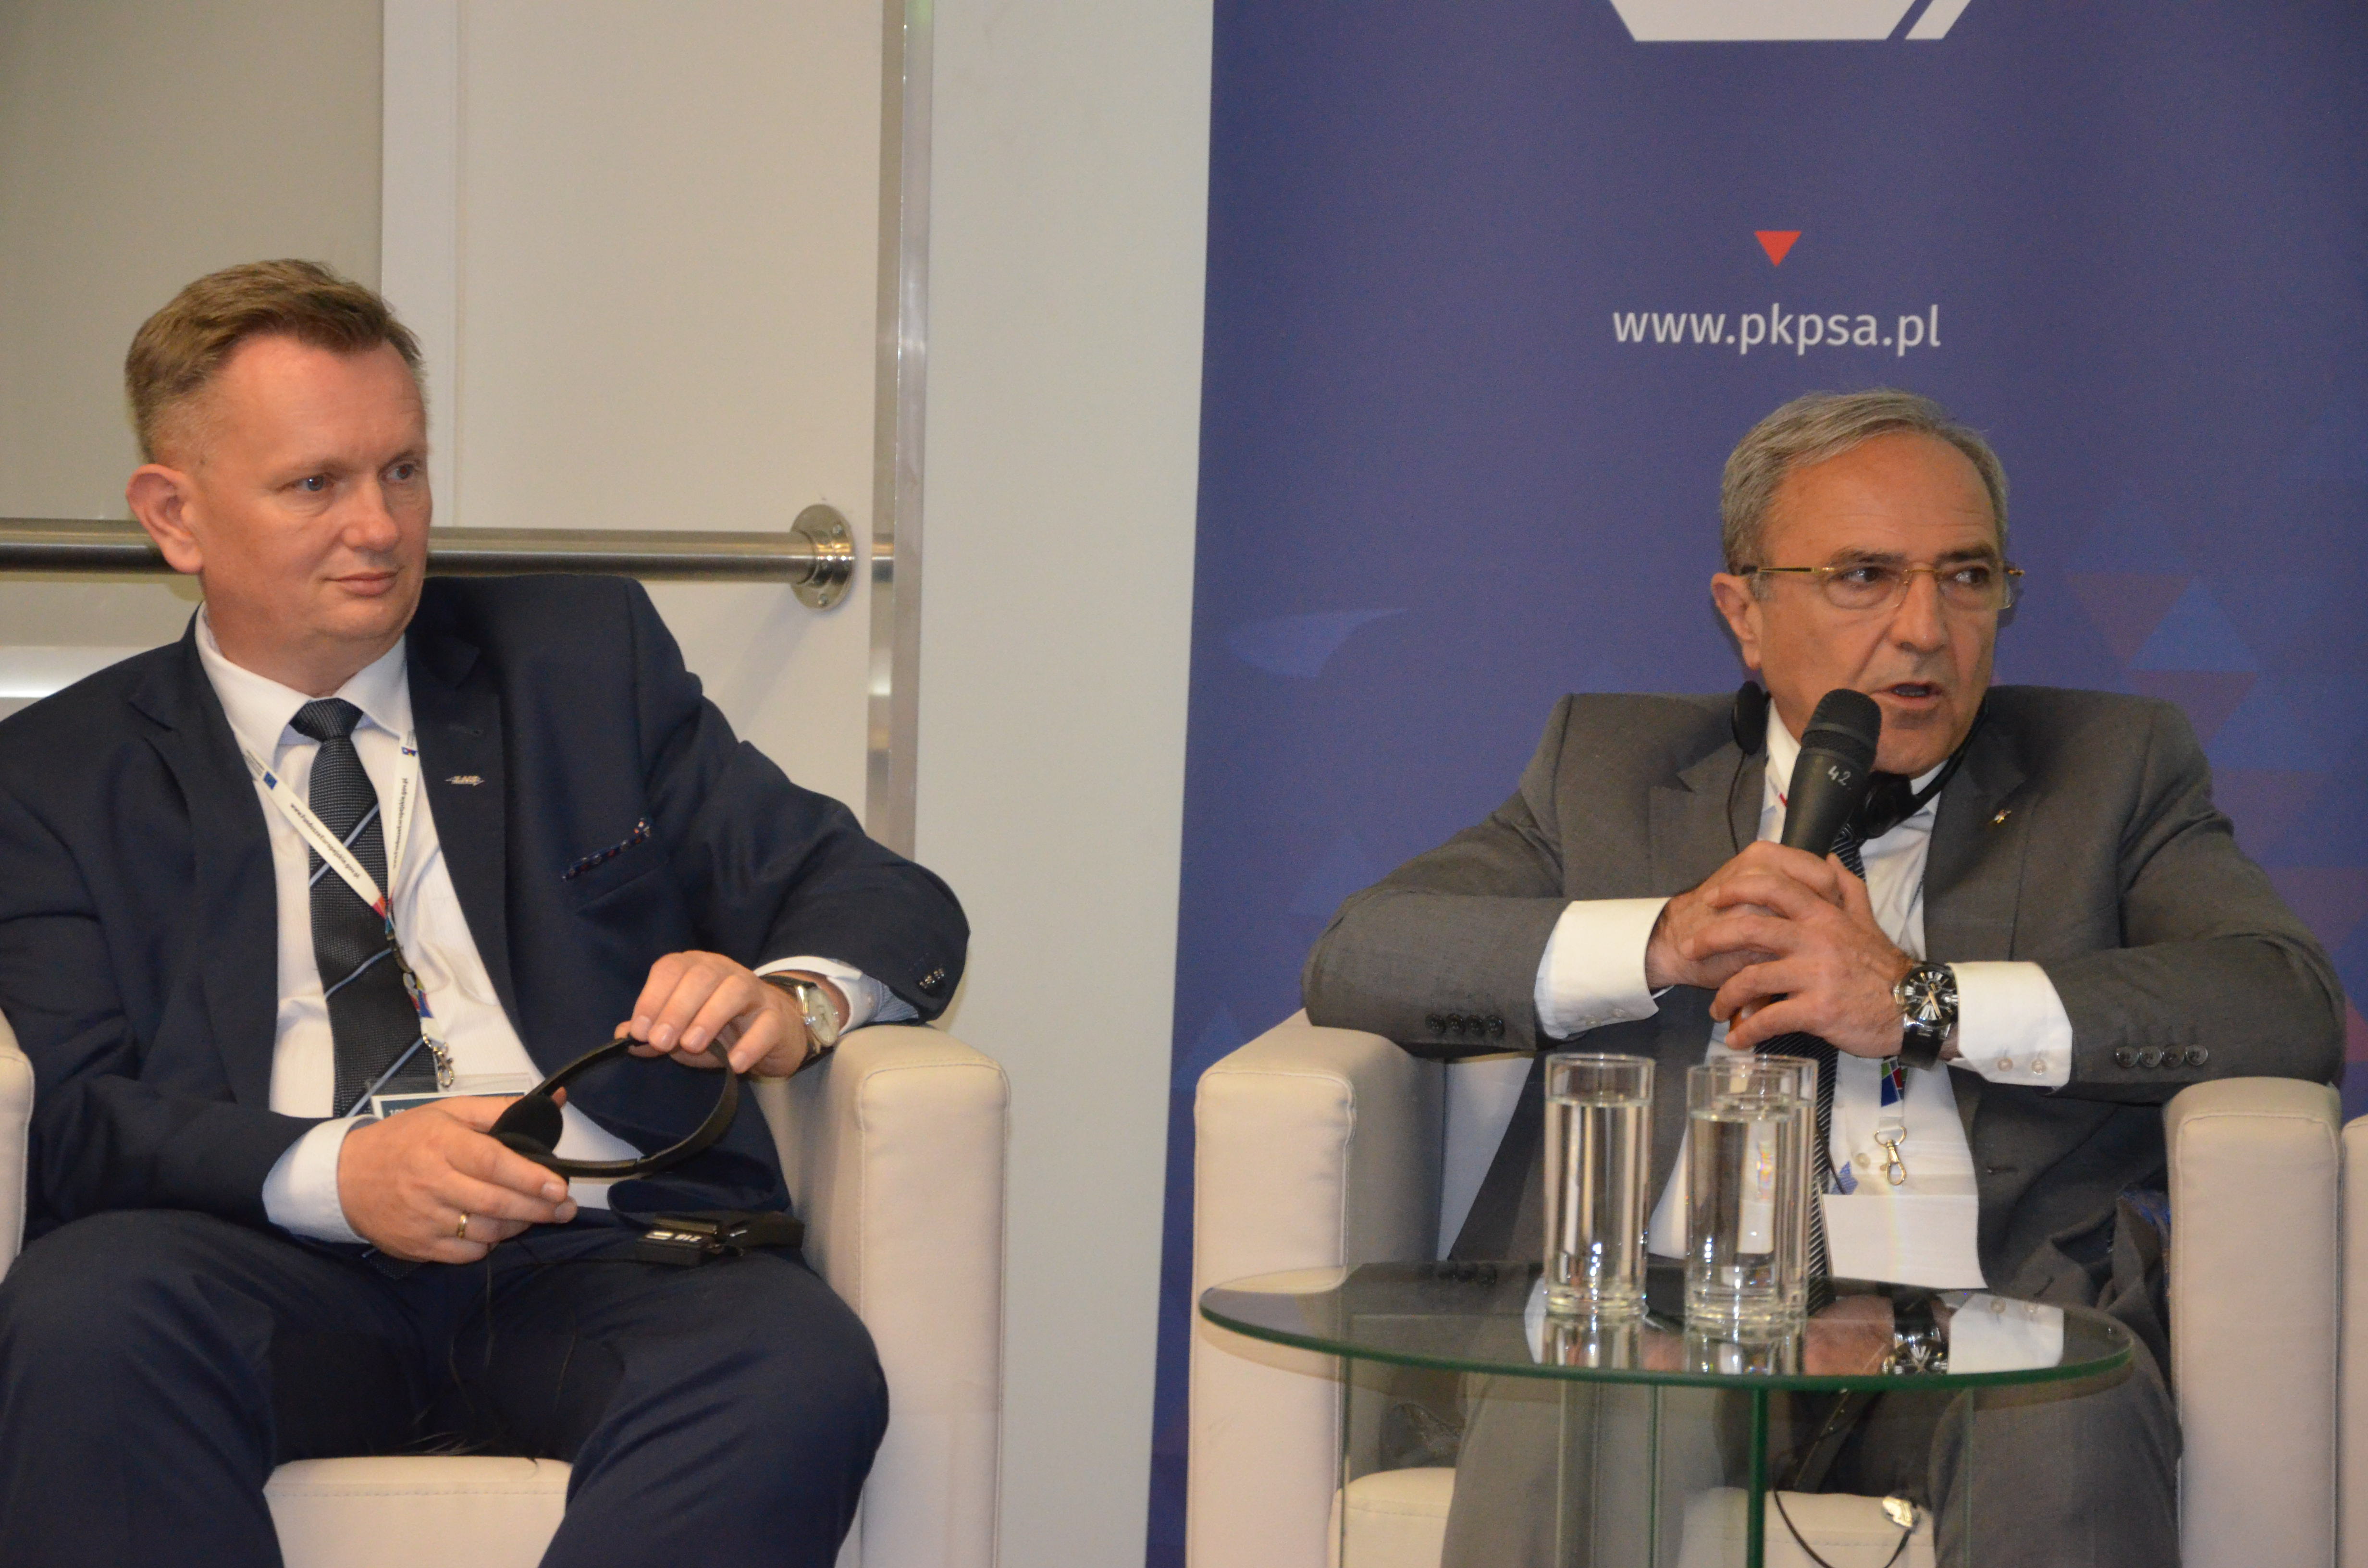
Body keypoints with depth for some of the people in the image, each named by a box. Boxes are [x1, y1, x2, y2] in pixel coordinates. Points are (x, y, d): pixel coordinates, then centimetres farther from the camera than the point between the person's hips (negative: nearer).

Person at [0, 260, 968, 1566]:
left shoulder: (586, 660, 20)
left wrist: (792, 1000, -10)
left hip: (598, 1262, 1)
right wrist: (335, 1176, -20)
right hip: (279, 1280, -1)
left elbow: (894, 906, 16)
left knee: (803, 1371, -34)